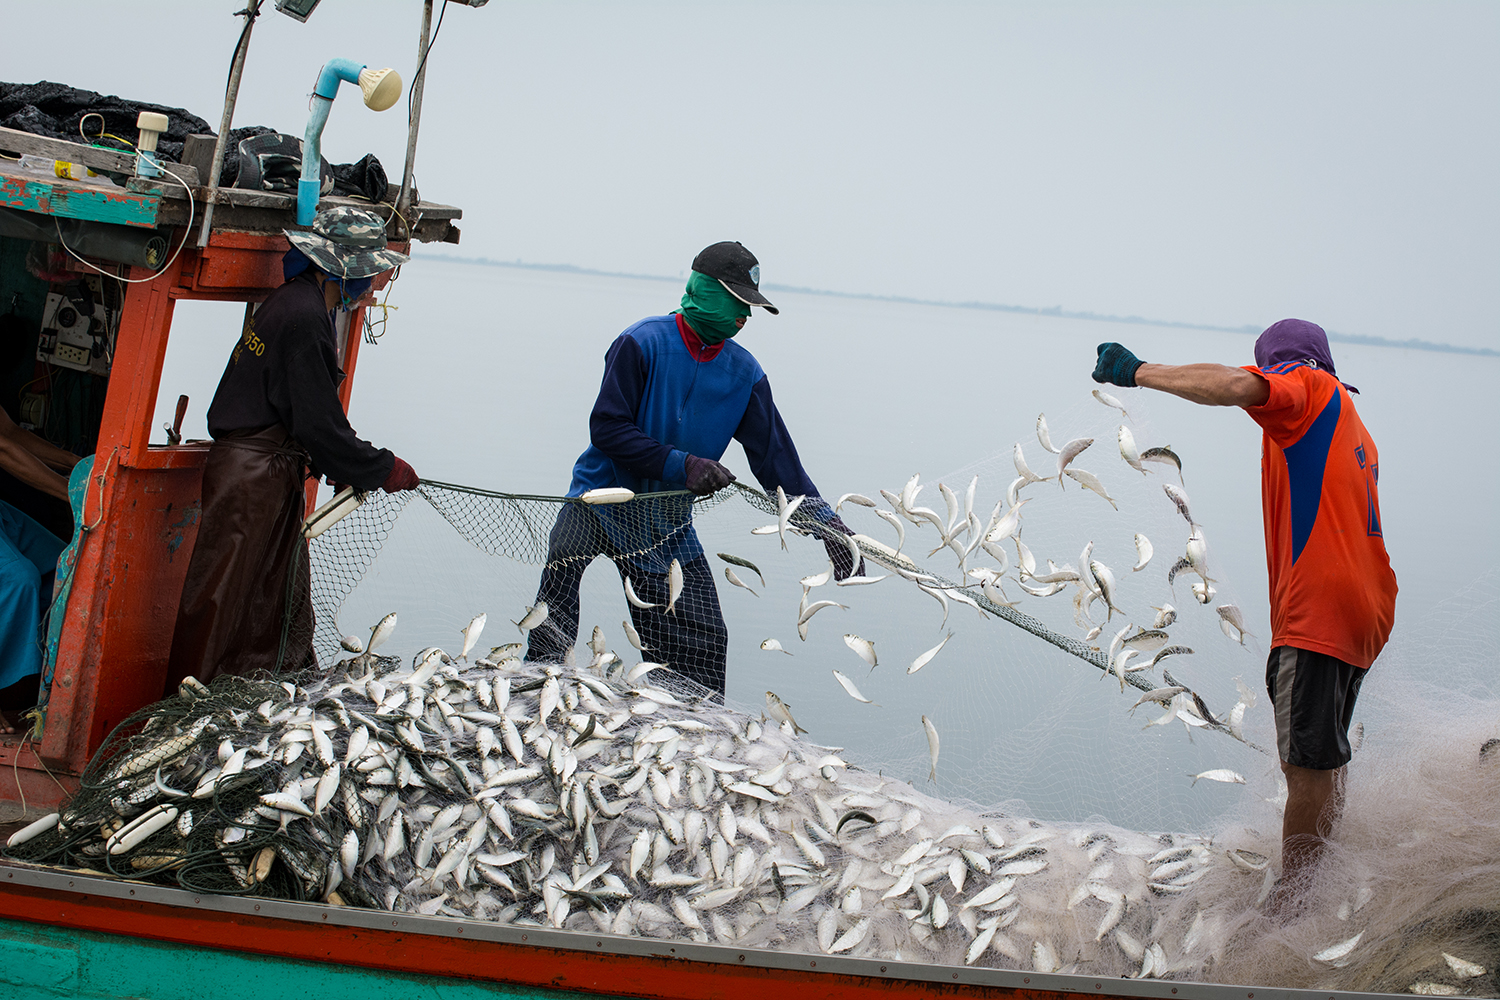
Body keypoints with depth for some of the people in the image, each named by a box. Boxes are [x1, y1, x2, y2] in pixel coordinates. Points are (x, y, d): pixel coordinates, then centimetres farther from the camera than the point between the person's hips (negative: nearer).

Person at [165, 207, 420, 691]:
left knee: (284, 606, 15)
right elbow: (319, 425, -20)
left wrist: (343, 465, 8)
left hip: (273, 480, 10)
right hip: (252, 480, -10)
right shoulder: (304, 316, -20)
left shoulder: (296, 302, 12)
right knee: (218, 606, -3)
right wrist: (385, 470, -9)